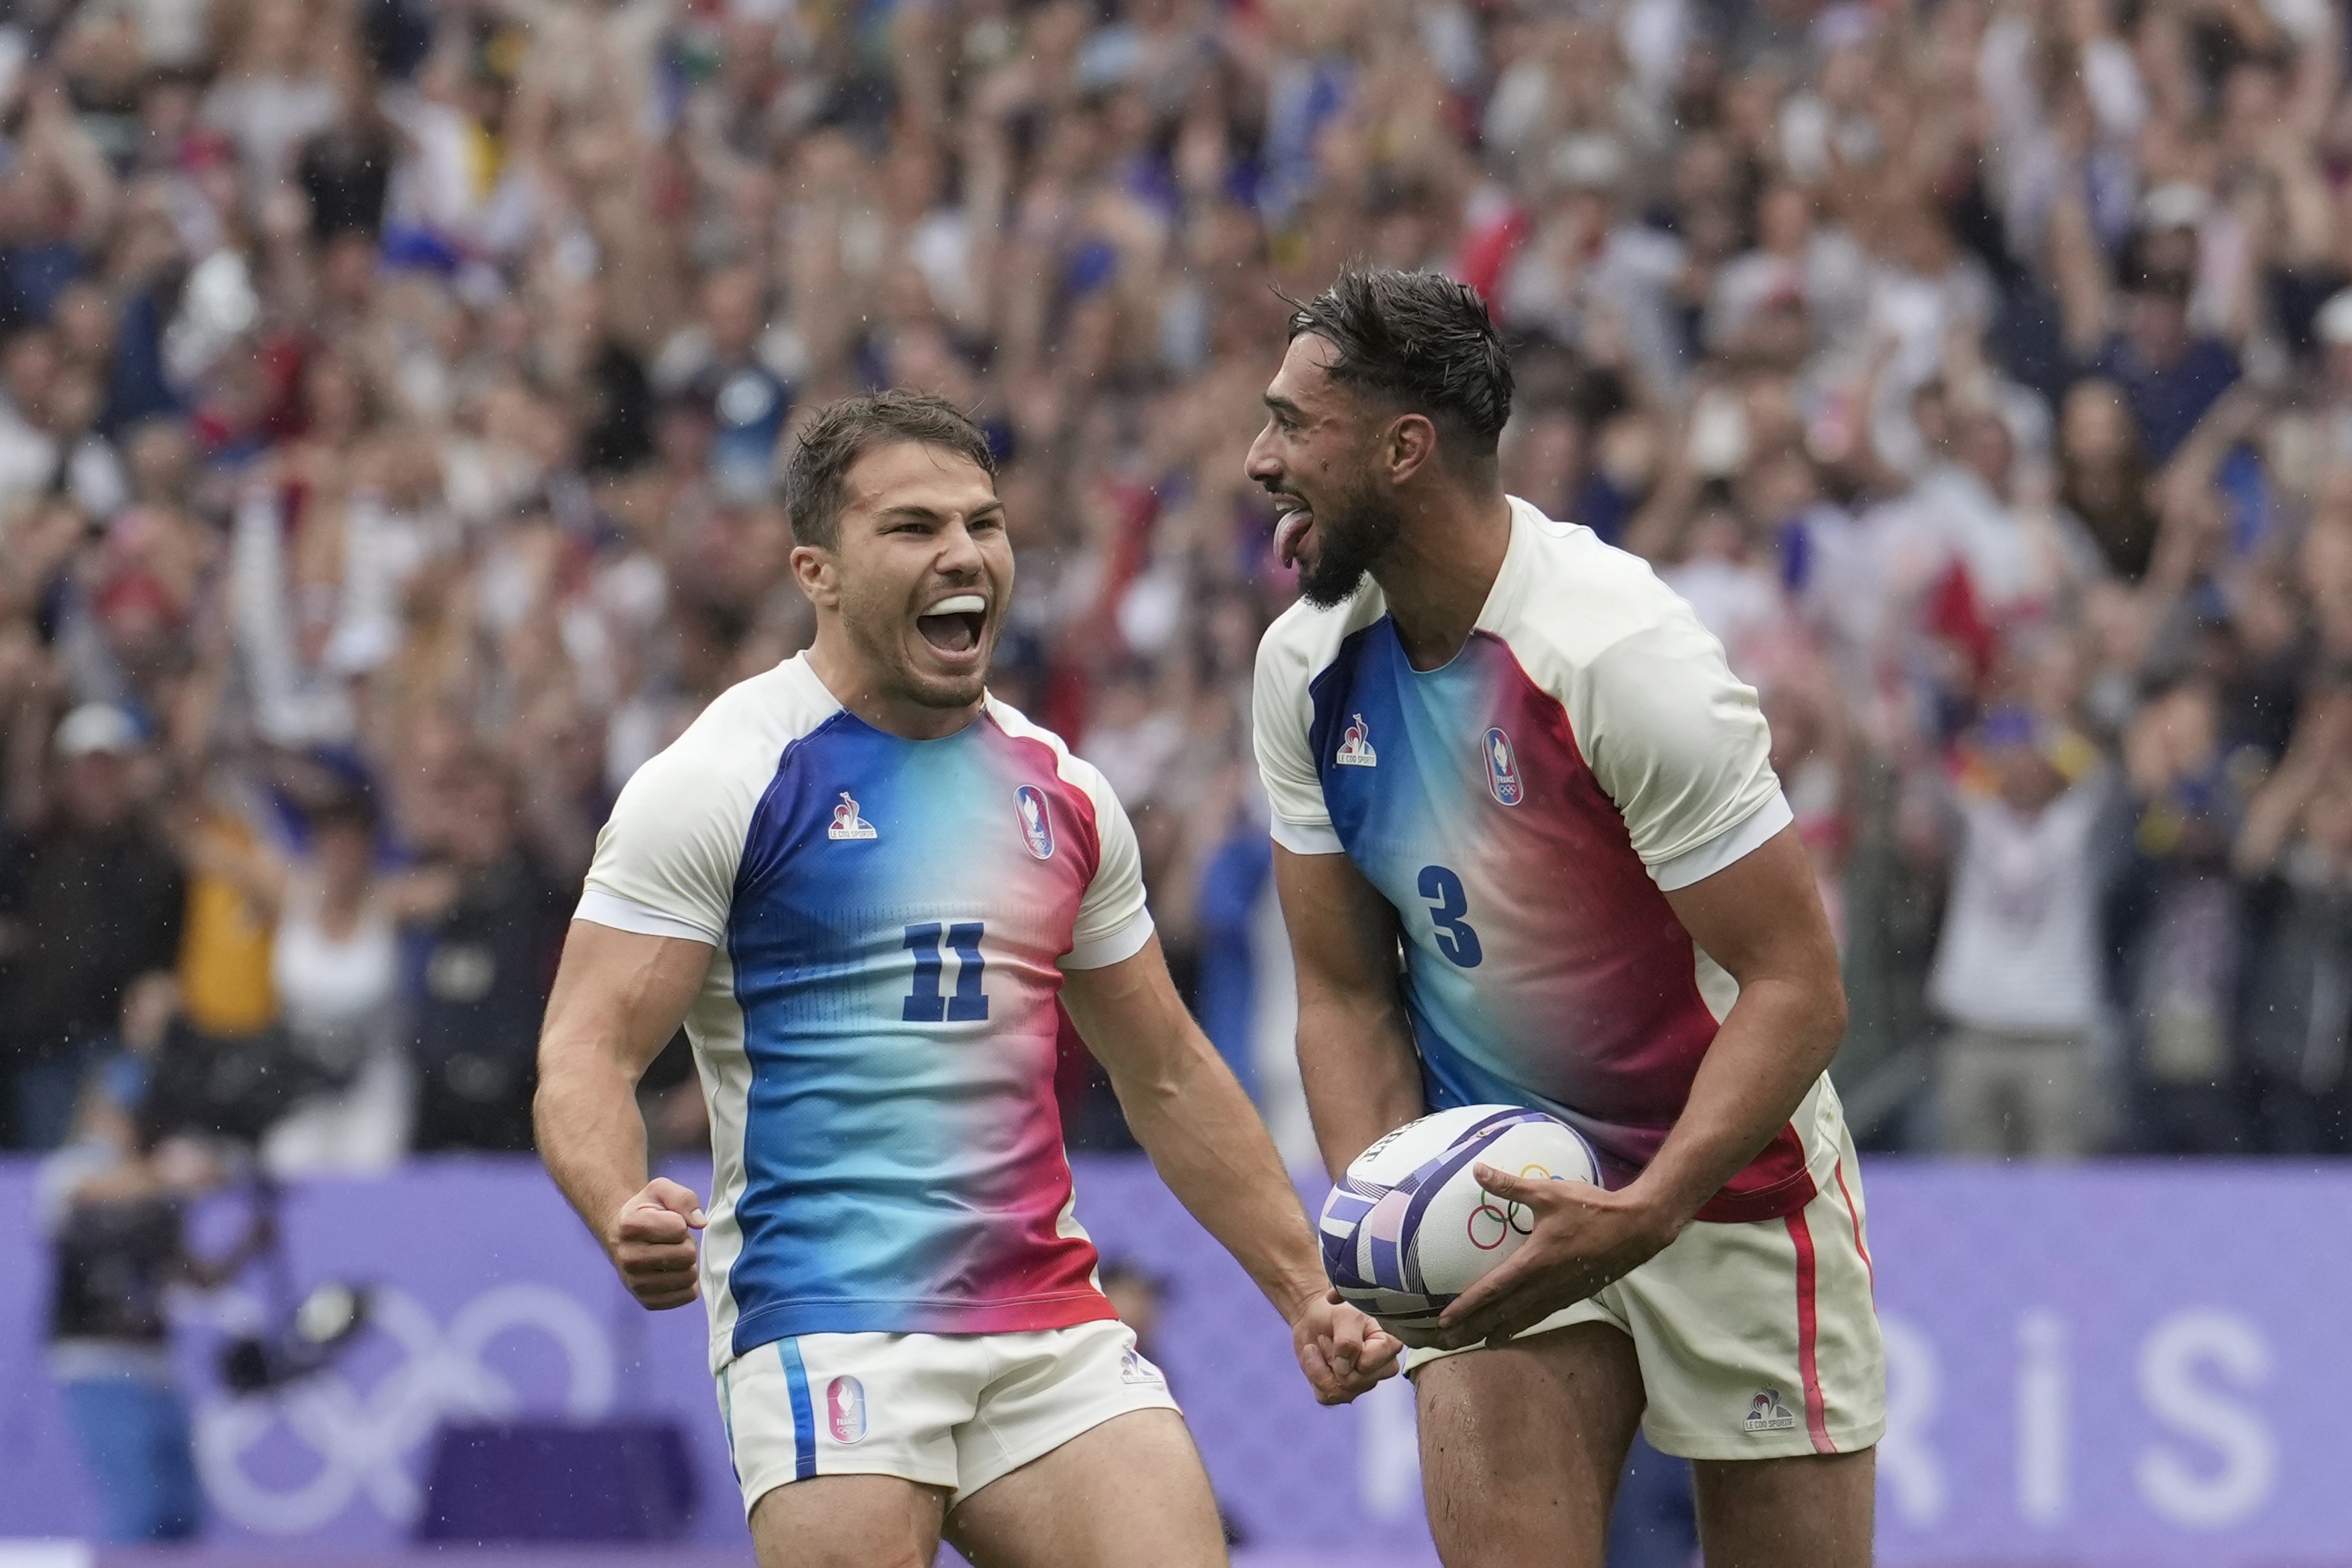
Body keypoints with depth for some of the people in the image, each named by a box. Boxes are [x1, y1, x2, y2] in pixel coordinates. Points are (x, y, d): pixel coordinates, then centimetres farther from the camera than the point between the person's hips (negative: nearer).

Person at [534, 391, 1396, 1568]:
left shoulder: (1057, 792, 14)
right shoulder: (727, 776, -4)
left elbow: (1168, 1076, 23)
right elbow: (585, 1049, -9)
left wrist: (1306, 1295, 18)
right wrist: (626, 1218, -29)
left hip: (1048, 1320, 5)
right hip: (827, 1325, -5)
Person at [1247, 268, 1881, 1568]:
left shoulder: (1622, 652, -23)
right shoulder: (1308, 666, -3)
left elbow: (1794, 985, -23)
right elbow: (1345, 990, 3)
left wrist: (1644, 1213, -34)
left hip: (1728, 1175, -4)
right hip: (1493, 1188, 4)